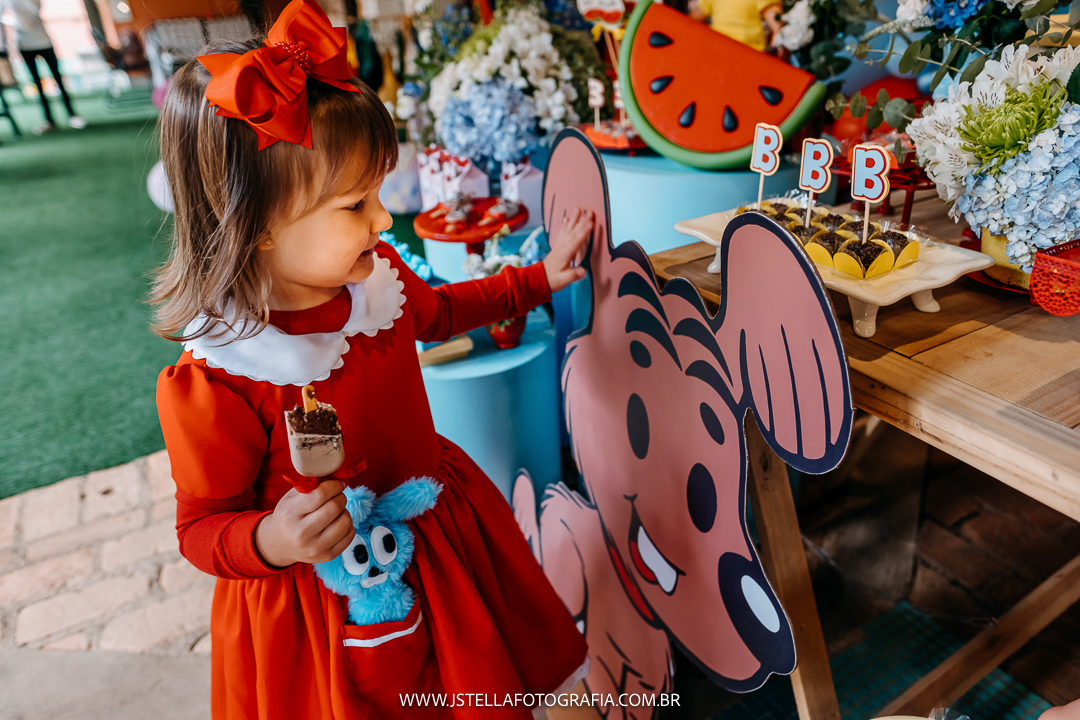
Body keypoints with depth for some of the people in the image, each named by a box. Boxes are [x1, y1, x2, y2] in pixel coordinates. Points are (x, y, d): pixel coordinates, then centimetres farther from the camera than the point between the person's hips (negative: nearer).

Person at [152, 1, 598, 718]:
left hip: (441, 519, 6)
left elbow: (436, 310, 14)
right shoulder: (215, 383, -29)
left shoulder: (377, 276, -10)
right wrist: (273, 541, -37)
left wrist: (537, 278, 15)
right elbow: (203, 526, -15)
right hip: (326, 591, -5)